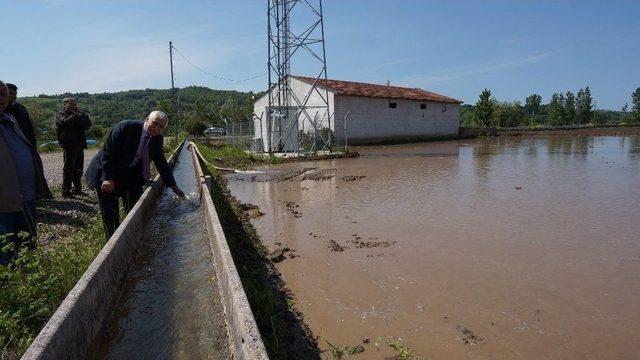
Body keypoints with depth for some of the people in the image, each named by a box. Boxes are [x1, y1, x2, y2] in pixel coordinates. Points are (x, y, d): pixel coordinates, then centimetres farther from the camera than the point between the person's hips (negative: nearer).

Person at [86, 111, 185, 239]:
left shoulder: (157, 139, -5)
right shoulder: (125, 127, -24)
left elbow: (161, 162, 5)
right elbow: (107, 151, -23)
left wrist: (173, 186, 5)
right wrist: (107, 178, -26)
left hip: (130, 176, 6)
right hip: (106, 175, -5)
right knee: (110, 214, -1)